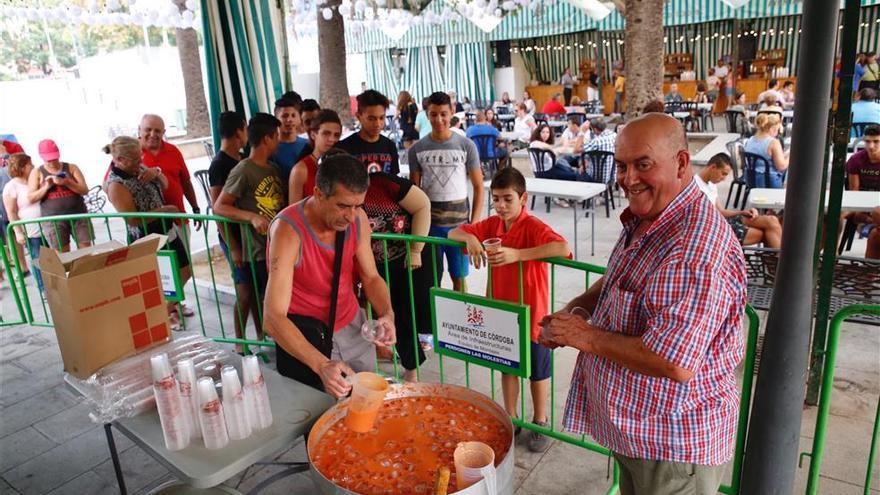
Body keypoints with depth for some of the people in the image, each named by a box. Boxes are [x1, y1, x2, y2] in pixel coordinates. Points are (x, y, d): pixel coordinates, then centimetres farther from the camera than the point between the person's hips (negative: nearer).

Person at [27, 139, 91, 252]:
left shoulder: (71, 168, 7)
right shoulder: (37, 172, 6)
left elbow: (85, 190, -1)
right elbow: (31, 198, 1)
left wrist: (66, 182, -16)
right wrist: (46, 187, -13)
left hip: (78, 215, 1)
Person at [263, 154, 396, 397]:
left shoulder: (358, 218, -12)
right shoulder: (289, 230, -29)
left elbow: (371, 278, 0)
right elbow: (273, 319, -33)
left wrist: (387, 314, -22)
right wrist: (321, 364, -45)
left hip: (352, 325, 5)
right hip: (303, 331, -5)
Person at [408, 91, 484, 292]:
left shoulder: (466, 145, -2)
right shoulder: (417, 149, 1)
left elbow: (478, 186, 1)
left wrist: (474, 222, -5)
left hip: (459, 221, -1)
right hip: (429, 221, 1)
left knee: (459, 277, 8)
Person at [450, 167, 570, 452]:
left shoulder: (533, 227, -21)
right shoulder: (492, 225, -2)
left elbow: (563, 248, -39)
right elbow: (453, 233, 2)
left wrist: (517, 254, -44)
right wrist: (470, 238, -22)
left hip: (531, 312, -5)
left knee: (537, 370, 15)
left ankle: (540, 421, 35)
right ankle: (511, 418, 40)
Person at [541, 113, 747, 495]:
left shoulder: (697, 248, -30)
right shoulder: (643, 221, 2)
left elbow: (675, 364, -35)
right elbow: (617, 283, 18)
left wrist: (586, 336, -23)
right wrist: (573, 310, -2)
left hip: (676, 444, -8)